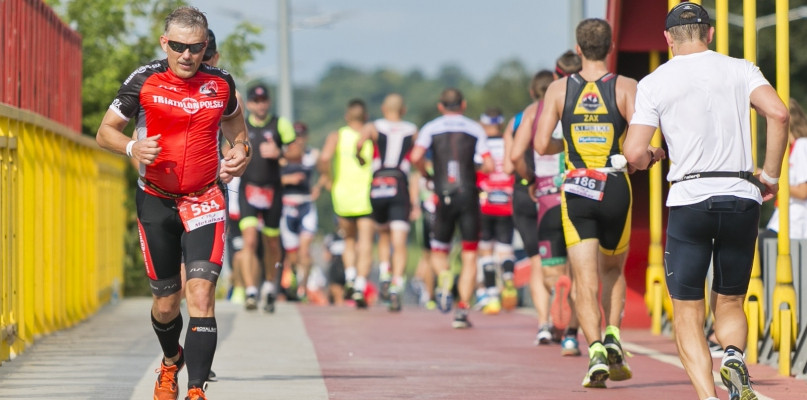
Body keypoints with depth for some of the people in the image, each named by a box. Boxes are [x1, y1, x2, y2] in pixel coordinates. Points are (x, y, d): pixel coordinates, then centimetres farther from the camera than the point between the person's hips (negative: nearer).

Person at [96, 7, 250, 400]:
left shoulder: (220, 83, -1)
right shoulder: (144, 81, -7)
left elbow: (233, 121, 21)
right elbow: (105, 131, 1)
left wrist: (240, 151, 2)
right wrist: (132, 148, -20)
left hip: (204, 201, 0)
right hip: (156, 201, 0)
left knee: (200, 293, -18)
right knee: (165, 302, 9)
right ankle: (171, 362, 42)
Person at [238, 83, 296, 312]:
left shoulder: (280, 125, 1)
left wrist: (279, 153, -19)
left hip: (272, 191, 0)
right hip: (248, 190, 0)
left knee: (272, 244, 11)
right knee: (250, 240, -16)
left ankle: (269, 285, 34)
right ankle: (251, 293, -19)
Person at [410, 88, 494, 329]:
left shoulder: (431, 128, 6)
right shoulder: (475, 129, 7)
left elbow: (416, 156, -11)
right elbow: (489, 166, -2)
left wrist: (426, 174, 8)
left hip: (443, 198, 0)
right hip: (469, 196, 0)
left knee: (438, 251, 15)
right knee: (469, 256, 5)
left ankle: (444, 276, -20)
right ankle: (463, 309, -6)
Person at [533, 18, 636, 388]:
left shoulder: (559, 89, 2)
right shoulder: (626, 88, -2)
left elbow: (542, 144, -3)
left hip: (576, 191, 0)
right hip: (616, 189, 0)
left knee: (586, 280, -2)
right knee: (613, 270, 22)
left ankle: (595, 350, -21)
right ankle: (613, 337, 4)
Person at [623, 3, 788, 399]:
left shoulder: (653, 83, 3)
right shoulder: (740, 70, 7)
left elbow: (634, 154, -5)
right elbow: (778, 113, -9)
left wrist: (650, 157, 19)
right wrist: (771, 175, 1)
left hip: (689, 200, -2)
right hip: (741, 197, 2)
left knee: (688, 314, 5)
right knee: (730, 303, 17)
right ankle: (734, 355, -15)